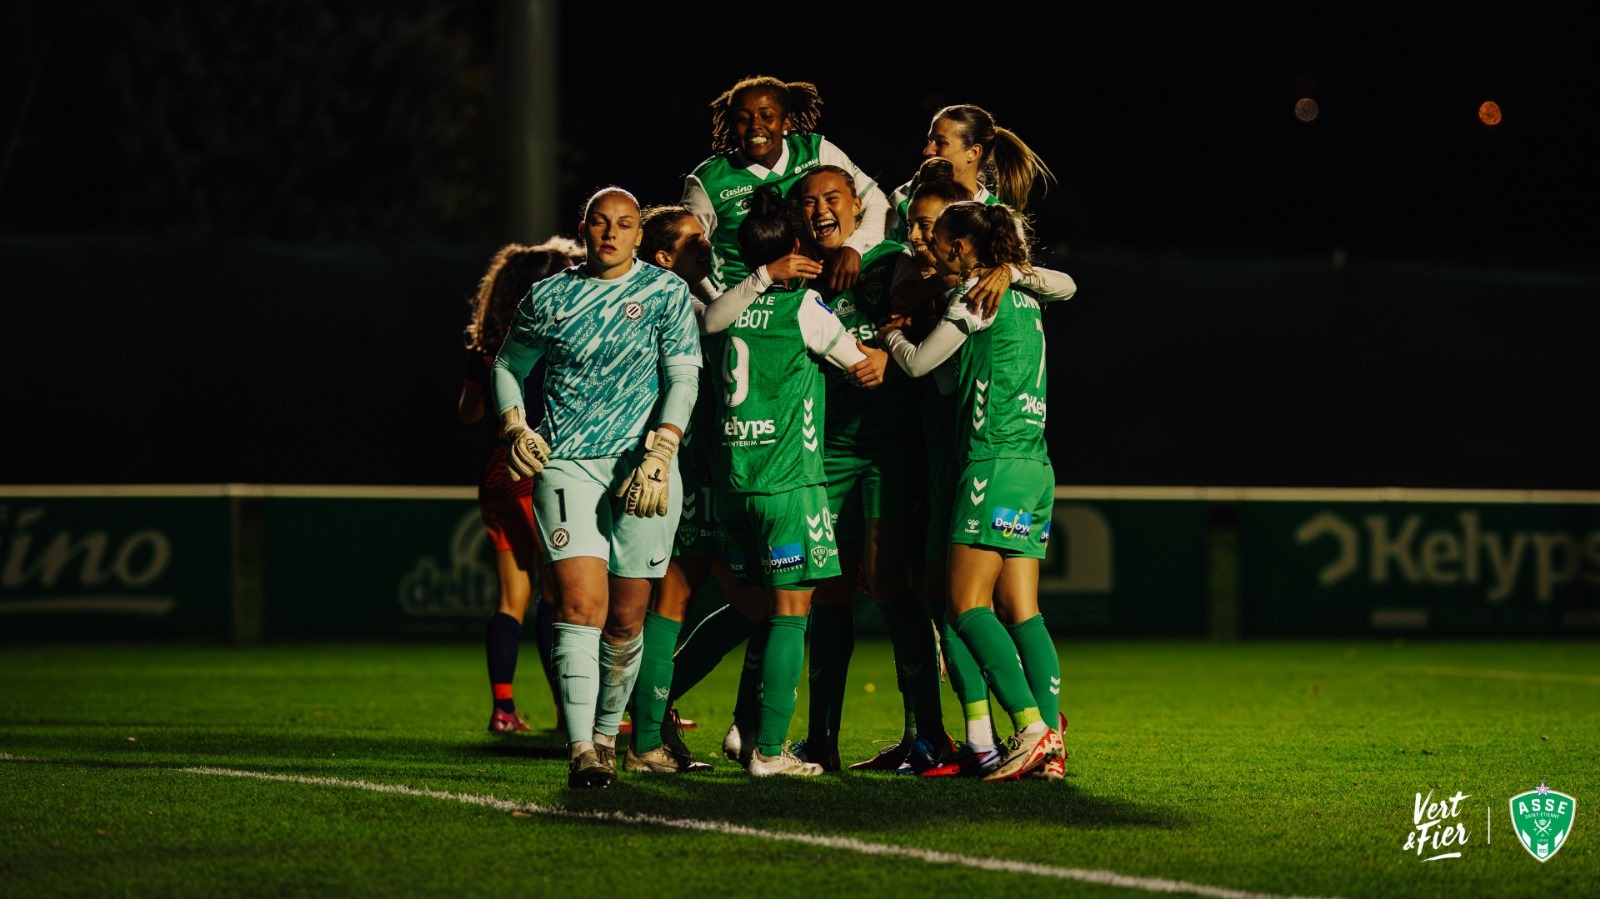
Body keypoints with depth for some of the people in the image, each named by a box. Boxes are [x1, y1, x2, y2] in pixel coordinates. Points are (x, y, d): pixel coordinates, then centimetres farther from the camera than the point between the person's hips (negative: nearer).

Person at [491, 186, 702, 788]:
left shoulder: (666, 293, 5)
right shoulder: (548, 297, 10)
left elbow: (683, 378, -1)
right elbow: (508, 366, 24)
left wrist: (660, 452, -14)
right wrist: (514, 427, 6)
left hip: (640, 467, 0)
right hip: (565, 464, 0)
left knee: (626, 616, 5)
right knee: (581, 604, -15)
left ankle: (607, 732, 24)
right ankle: (581, 749, -19)